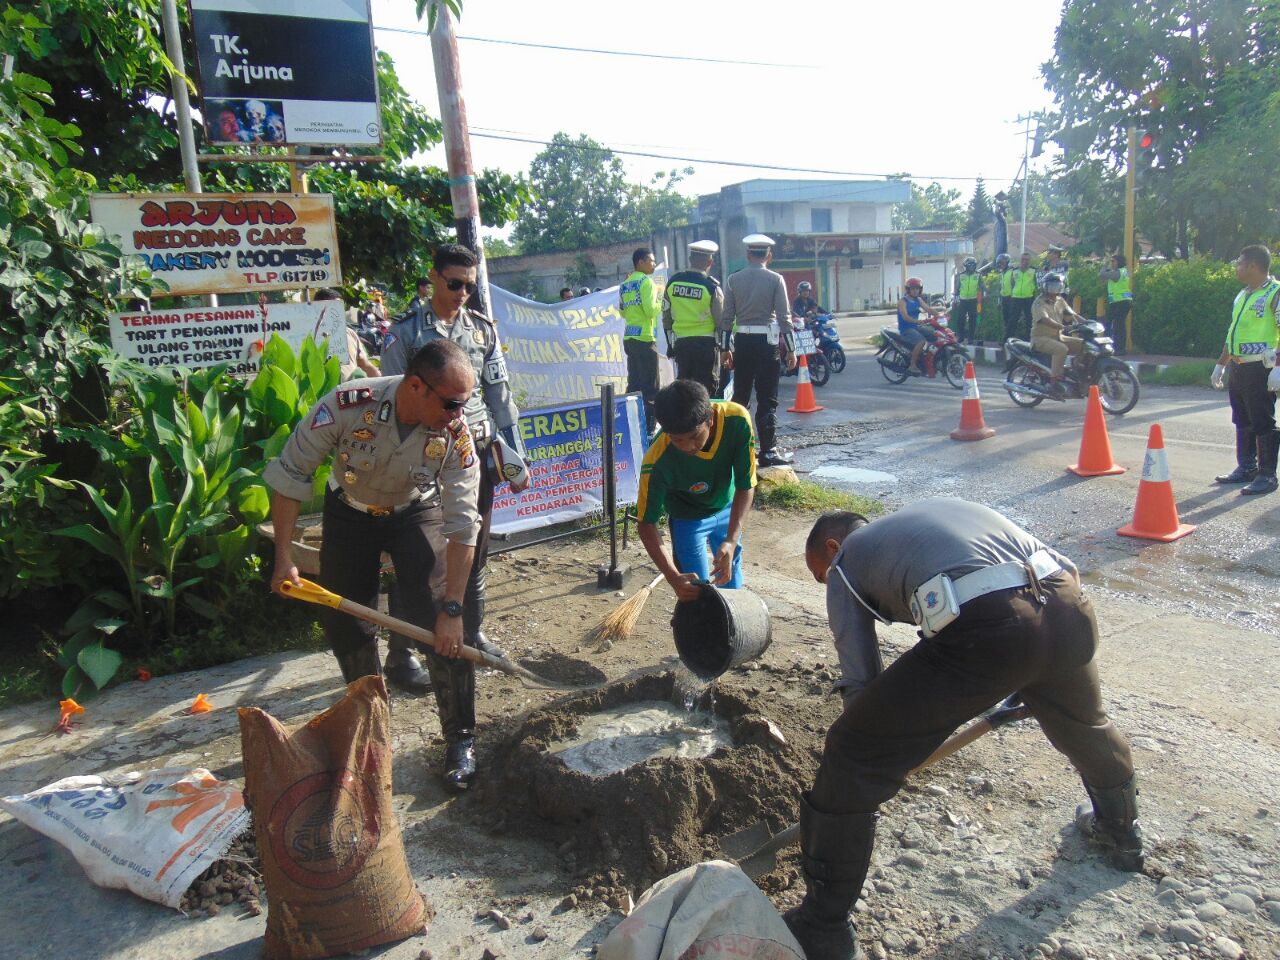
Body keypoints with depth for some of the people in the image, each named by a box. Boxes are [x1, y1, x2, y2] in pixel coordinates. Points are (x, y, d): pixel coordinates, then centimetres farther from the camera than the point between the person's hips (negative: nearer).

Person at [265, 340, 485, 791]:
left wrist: (452, 609, -30)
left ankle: (460, 738, -1)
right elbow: (290, 475, -20)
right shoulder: (346, 406, -34)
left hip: (412, 515, -1)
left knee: (444, 628, -16)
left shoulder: (455, 435, -31)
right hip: (348, 513, 1)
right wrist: (283, 558, -18)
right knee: (343, 621, 9)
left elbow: (463, 526, -28)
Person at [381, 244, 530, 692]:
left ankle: (472, 634, 31)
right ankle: (401, 655, 11)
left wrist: (516, 456, 6)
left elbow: (500, 395, 10)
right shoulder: (405, 332, -2)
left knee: (475, 549, 14)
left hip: (476, 452, 4)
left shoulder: (484, 329, 9)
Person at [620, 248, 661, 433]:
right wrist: (662, 304, 0)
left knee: (634, 384, 12)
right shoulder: (646, 281, -9)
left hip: (629, 338, 8)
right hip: (644, 337, -8)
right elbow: (651, 310, -17)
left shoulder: (625, 285, 14)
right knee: (650, 386, -4)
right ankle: (648, 427, -3)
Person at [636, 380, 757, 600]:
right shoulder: (657, 461, -39)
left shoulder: (737, 420, -35)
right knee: (696, 592, -4)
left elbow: (746, 486, -25)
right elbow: (646, 524, -28)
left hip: (728, 508, 3)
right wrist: (673, 577, -39)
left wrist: (731, 541, -37)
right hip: (688, 518, -3)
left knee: (731, 581, 18)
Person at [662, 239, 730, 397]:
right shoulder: (711, 286, -10)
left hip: (681, 343, 4)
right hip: (706, 344, -4)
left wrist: (671, 344, 18)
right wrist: (726, 347, 4)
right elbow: (722, 319, -6)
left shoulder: (672, 283, 3)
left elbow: (666, 317, 9)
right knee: (705, 389, 2)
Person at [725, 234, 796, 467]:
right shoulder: (775, 279, -4)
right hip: (766, 342, -3)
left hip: (742, 342, 3)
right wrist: (790, 349, -2)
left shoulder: (733, 280, 4)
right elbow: (784, 317, -7)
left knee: (740, 396, 13)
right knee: (767, 400, 0)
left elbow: (727, 317, 3)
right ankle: (768, 451, 0)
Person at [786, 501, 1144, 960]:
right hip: (1067, 602, 7)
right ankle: (1121, 831, 66)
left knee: (852, 757, 7)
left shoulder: (844, 562, 20)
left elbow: (860, 680, 15)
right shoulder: (925, 512, 36)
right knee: (1084, 723, 39)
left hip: (984, 628, -7)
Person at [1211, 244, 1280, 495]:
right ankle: (1246, 468, 24)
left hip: (1260, 369, -8)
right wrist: (1221, 364, 23)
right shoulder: (1243, 295, 16)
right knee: (1242, 422, 14)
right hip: (1237, 368, 8)